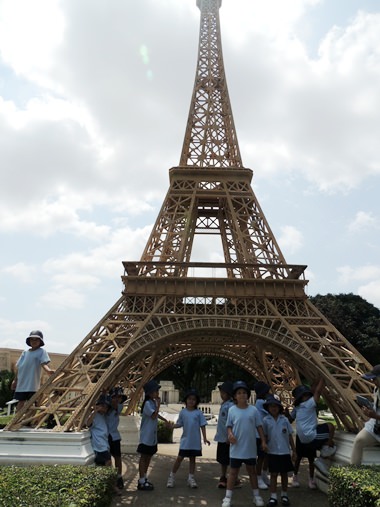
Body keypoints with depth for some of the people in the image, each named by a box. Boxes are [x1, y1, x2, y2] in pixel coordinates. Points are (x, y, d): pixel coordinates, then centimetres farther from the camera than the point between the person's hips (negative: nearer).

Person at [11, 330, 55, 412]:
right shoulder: (25, 352, 12)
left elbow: (44, 364, -16)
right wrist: (15, 380, 15)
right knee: (21, 401, 9)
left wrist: (49, 370, -36)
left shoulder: (41, 352, -2)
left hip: (32, 384, -4)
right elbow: (18, 367, 16)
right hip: (22, 383, 4)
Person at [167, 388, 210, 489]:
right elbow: (179, 424, 3)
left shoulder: (199, 413, -3)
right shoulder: (183, 412, 0)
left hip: (195, 441, 0)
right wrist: (171, 426, -15)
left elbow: (202, 426, -1)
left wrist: (205, 438, -5)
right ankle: (172, 477, 17)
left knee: (192, 458, 11)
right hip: (185, 440, 0)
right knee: (180, 458, 3)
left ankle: (191, 478, 23)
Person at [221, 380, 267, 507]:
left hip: (250, 448, 1)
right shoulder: (232, 410, -6)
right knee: (233, 472, 8)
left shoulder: (253, 410, -4)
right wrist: (230, 434, -20)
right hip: (236, 448, -1)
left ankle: (256, 495, 30)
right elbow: (229, 426, 0)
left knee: (252, 471, 17)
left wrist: (263, 441, -1)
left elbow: (259, 426, 2)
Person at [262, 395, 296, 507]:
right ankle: (273, 497, 13)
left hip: (285, 451, 1)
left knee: (284, 473, 12)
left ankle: (284, 495, 27)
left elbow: (290, 436, 5)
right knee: (273, 474, 5)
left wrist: (294, 450, 6)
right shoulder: (266, 420, -5)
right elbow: (264, 436, 0)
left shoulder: (284, 419, -1)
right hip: (272, 452, -1)